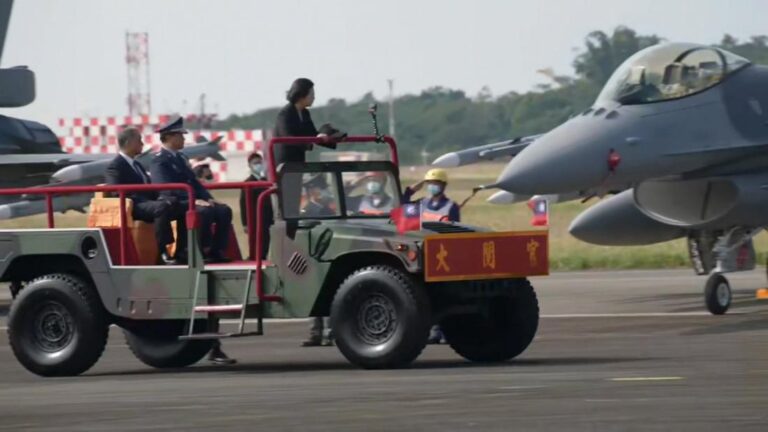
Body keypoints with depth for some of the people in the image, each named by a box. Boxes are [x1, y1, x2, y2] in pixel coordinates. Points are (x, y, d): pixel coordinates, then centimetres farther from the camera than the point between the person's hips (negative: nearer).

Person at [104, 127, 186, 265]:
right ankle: (163, 252, -38)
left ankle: (181, 251, -9)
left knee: (182, 207, -6)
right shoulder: (115, 167, -5)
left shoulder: (137, 165, 25)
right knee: (162, 207, -36)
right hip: (133, 207, -9)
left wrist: (159, 197, 0)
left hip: (149, 203, 9)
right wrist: (156, 201, -22)